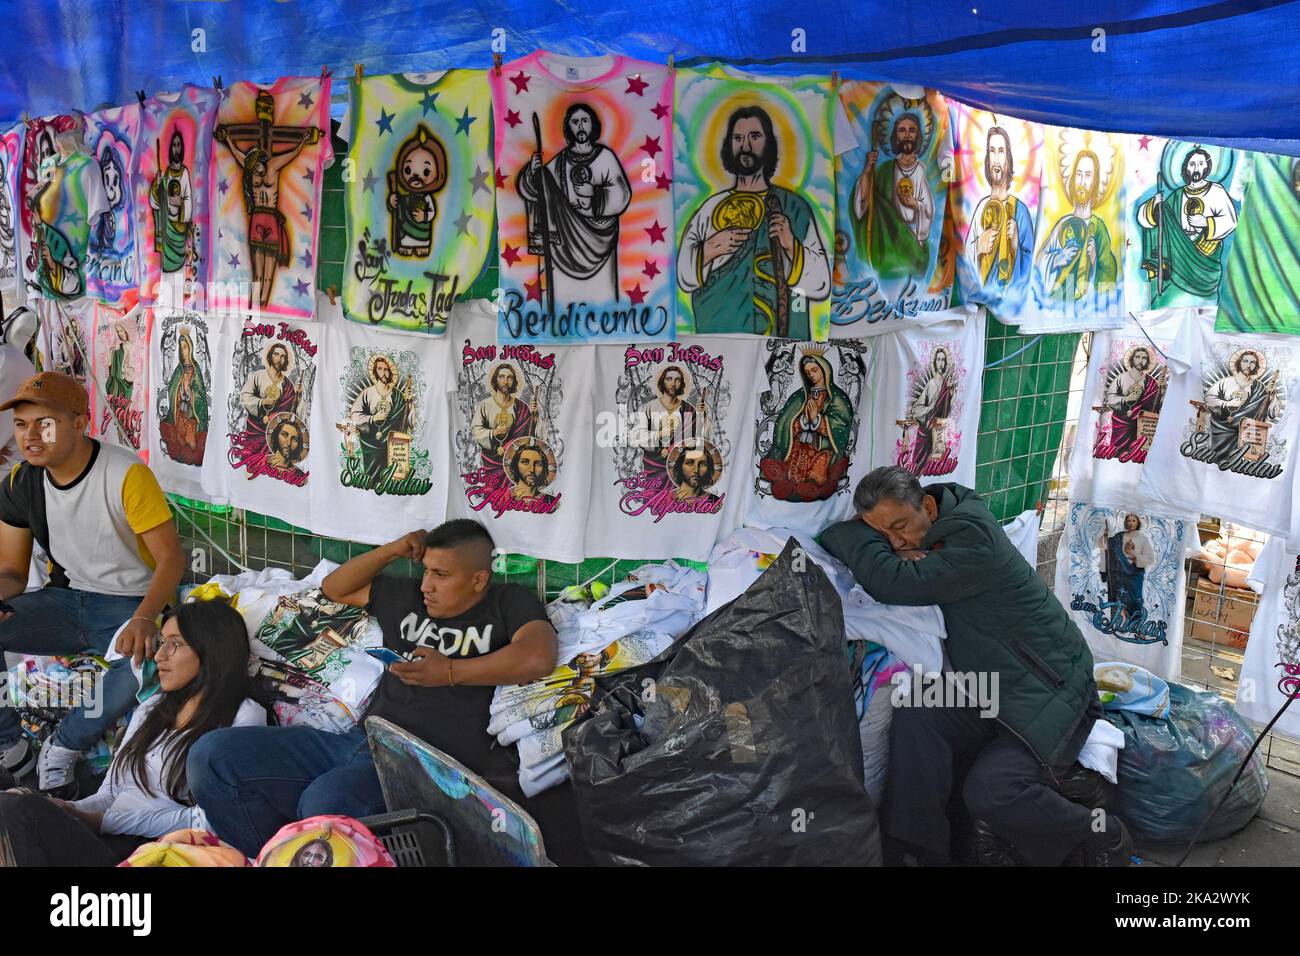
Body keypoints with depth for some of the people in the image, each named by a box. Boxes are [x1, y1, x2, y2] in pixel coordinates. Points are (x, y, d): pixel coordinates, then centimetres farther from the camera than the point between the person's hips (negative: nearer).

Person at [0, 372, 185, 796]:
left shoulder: (127, 475, -19)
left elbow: (171, 557, -19)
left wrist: (143, 619, -37)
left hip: (128, 603, -5)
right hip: (64, 600, 6)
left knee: (147, 661, -38)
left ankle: (62, 749, -10)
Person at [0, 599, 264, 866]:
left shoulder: (243, 718, 0)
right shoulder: (151, 709, 23)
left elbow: (207, 822, -9)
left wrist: (106, 821, -9)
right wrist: (70, 811, -3)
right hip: (102, 843, 7)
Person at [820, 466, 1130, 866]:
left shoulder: (973, 536, -24)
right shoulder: (921, 540, 2)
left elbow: (894, 583, -32)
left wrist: (852, 534, -17)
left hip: (1049, 693, -7)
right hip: (988, 691, 7)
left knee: (990, 790, -25)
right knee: (915, 717, -21)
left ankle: (1104, 837, 2)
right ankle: (921, 851, -13)